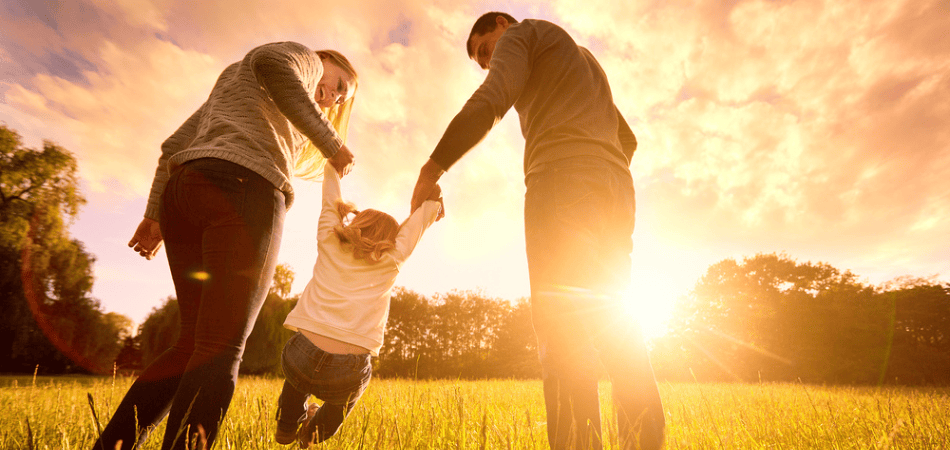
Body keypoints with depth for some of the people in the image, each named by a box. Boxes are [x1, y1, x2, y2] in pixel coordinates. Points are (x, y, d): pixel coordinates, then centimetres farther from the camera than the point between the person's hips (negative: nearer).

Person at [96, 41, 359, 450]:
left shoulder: (228, 84, 39)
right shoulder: (304, 58, 17)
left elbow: (175, 145, 28)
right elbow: (271, 62, -10)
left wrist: (155, 214, 21)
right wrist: (333, 144, -9)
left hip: (183, 192, 8)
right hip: (244, 190, -8)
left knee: (193, 344, 11)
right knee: (220, 350, -12)